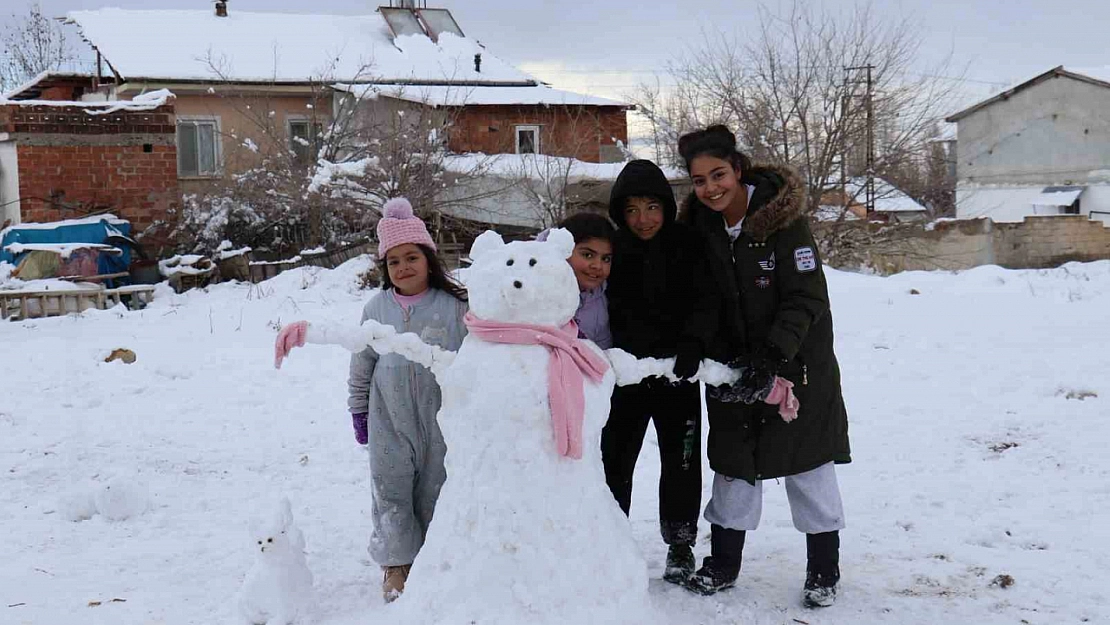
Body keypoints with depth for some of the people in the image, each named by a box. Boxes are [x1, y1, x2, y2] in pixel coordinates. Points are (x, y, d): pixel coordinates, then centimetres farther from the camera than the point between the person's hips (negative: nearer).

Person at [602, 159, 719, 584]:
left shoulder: (688, 246, -5)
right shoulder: (613, 248, -3)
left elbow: (705, 302, -10)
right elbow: (614, 314, -4)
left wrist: (692, 343, -28)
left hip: (679, 373, 0)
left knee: (680, 458, 10)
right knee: (614, 457, 7)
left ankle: (680, 544, 27)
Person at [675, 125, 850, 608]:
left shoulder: (783, 218, -19)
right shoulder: (700, 226, -3)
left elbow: (807, 298, -20)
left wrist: (775, 353, -31)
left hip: (797, 363, -4)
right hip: (735, 366, 4)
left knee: (809, 464, 4)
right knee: (732, 460, 10)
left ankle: (823, 570, 19)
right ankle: (723, 564, 23)